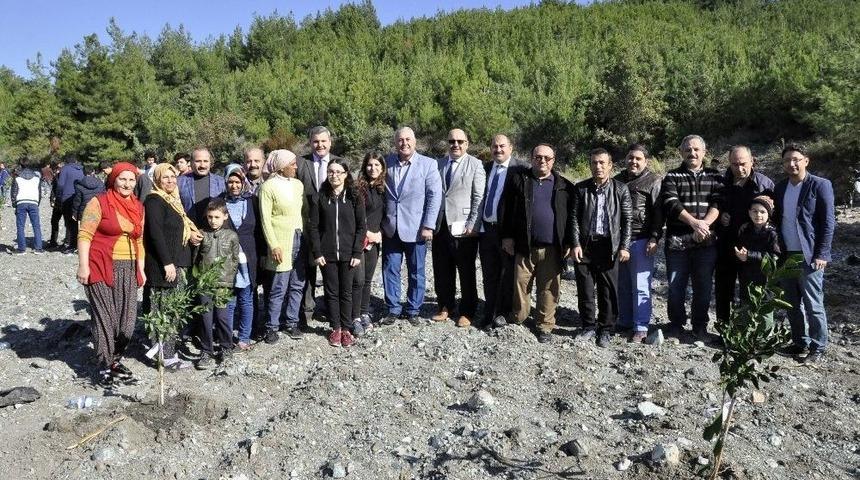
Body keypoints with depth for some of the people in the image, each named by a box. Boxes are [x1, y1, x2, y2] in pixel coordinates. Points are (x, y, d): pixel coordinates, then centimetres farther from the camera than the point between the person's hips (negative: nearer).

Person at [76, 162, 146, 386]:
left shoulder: (138, 207, 13)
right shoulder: (99, 203, -5)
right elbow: (85, 235, -9)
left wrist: (141, 269, 15)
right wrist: (83, 265, -16)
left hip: (128, 269, 6)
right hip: (101, 268, -5)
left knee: (127, 318, 5)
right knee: (105, 317, -2)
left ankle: (115, 359, 22)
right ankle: (105, 366, 7)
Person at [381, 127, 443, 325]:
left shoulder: (428, 164, -3)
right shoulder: (387, 163, 5)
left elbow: (435, 196, -7)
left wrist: (428, 226, -12)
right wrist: (379, 223, 5)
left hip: (415, 229, -2)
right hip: (390, 229, 3)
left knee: (416, 272, 7)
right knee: (390, 270, 7)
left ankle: (413, 310, 20)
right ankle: (393, 309, 19)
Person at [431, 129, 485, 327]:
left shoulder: (475, 165, -1)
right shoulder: (439, 164, 11)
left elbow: (479, 198, -6)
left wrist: (472, 225, -12)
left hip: (463, 227, -4)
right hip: (440, 225, 4)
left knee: (467, 272, 5)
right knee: (442, 271, 10)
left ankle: (467, 312, 18)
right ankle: (446, 306, 27)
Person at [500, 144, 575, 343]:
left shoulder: (564, 186, 9)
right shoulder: (518, 180, 7)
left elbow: (571, 216, 8)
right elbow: (508, 210, 6)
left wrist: (568, 243, 3)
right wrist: (507, 236, -1)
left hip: (552, 248, 0)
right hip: (524, 246, 0)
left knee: (549, 289, 5)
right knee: (520, 285, 3)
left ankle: (545, 325, 17)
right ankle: (517, 319, 19)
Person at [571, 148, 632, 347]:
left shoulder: (621, 189, 3)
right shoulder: (580, 188, 5)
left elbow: (627, 220, 3)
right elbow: (575, 218, 4)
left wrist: (624, 247, -3)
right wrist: (576, 244, -4)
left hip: (609, 246, -1)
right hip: (585, 245, 1)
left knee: (608, 291, 3)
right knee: (584, 290, 7)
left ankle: (605, 330, 17)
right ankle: (588, 327, 22)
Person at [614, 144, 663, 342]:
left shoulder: (654, 181, -1)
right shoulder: (618, 180, 15)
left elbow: (658, 212, -6)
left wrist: (654, 238, -12)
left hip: (641, 240, -5)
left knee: (640, 286, -3)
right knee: (622, 285, 10)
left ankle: (641, 327, 3)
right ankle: (624, 321, 21)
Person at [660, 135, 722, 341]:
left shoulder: (714, 177, 12)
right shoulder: (672, 177, 6)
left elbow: (717, 204, -2)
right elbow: (671, 203, -9)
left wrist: (705, 223, -19)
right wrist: (694, 222, -20)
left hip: (706, 241, 1)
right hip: (677, 240, -1)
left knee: (704, 286, 7)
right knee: (676, 285, 4)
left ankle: (700, 326, 21)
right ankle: (676, 323, 20)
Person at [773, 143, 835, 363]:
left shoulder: (820, 185, -5)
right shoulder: (780, 187, 11)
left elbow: (828, 222, -7)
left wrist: (822, 254, -12)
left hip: (809, 257, -6)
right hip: (785, 256, 6)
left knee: (813, 305, 1)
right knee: (792, 304, 13)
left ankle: (818, 347, 13)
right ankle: (800, 342, 26)